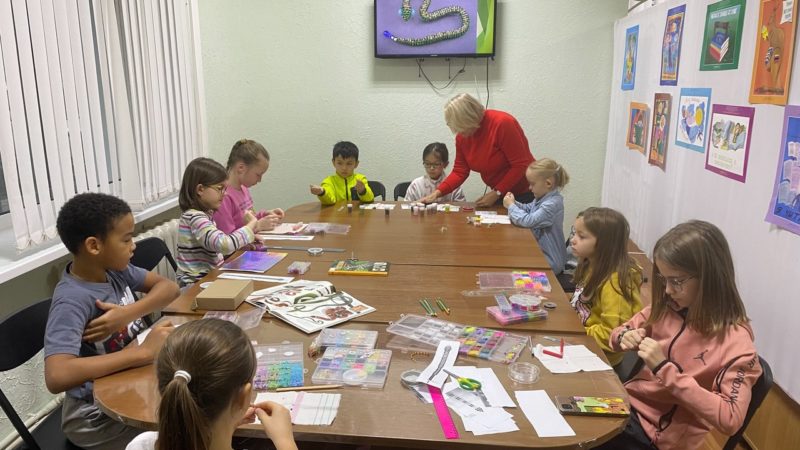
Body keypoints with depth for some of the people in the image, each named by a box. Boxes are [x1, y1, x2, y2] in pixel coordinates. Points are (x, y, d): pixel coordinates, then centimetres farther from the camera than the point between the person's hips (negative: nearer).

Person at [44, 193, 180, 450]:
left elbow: (169, 287, -3)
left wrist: (128, 313, -21)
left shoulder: (113, 268, -5)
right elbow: (57, 377, -38)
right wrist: (144, 352, -35)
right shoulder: (72, 302, -26)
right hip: (98, 416, -7)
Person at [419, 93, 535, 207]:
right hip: (499, 194, 6)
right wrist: (437, 193, -12)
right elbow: (459, 172, 0)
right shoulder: (462, 136, -6)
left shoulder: (503, 123, -25)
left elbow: (521, 165, -23)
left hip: (525, 193, -6)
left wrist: (496, 193, -22)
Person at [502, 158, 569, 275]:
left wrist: (511, 206, -14)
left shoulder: (552, 204, -25)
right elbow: (527, 209, 19)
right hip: (538, 252, 8)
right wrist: (514, 203, -2)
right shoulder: (543, 197, 3)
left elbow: (528, 221, -29)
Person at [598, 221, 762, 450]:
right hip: (628, 406, 5)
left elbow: (730, 420, -26)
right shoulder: (667, 308, -2)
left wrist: (665, 369, -30)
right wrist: (625, 337, -12)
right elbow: (620, 333, 12)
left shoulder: (735, 341, -18)